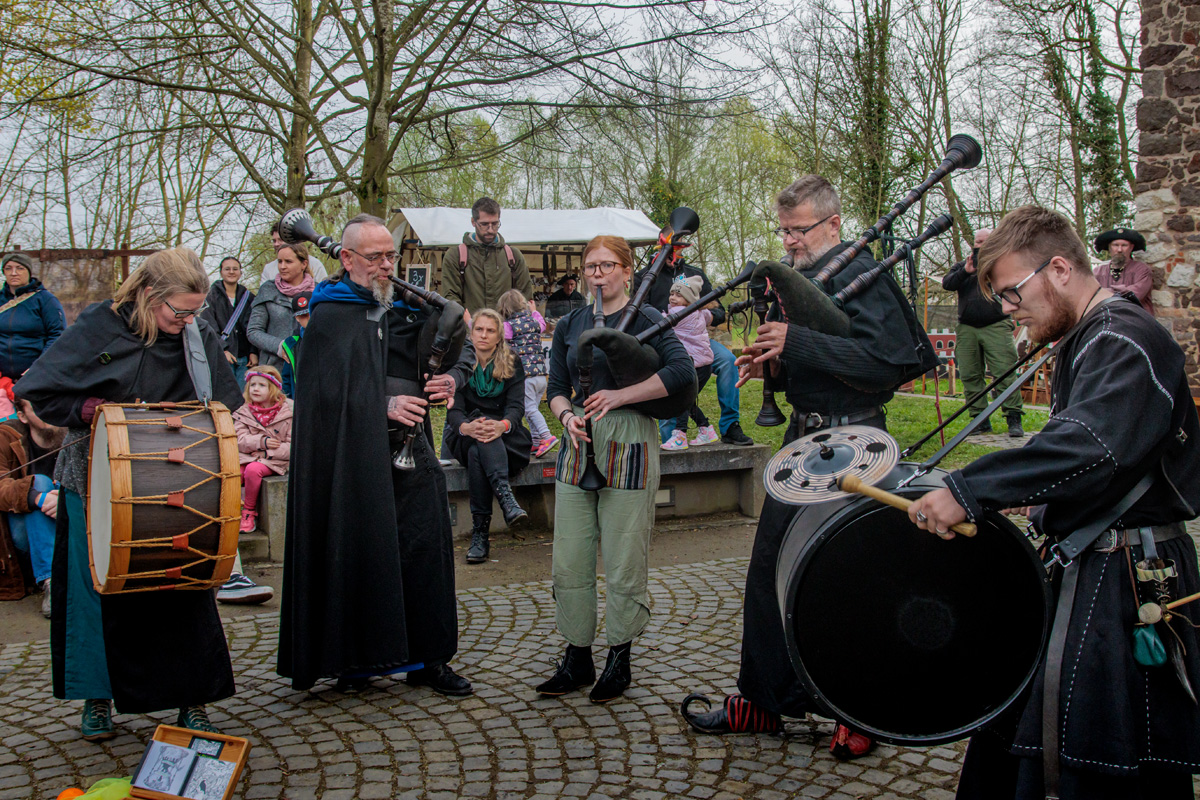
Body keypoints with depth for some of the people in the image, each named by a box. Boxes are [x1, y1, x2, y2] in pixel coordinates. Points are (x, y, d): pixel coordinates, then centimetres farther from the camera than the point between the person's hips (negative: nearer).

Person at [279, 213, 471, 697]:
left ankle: (427, 657, 13)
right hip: (354, 461, -5)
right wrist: (384, 406, -21)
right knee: (357, 555, -1)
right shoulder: (329, 317, -2)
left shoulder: (403, 308, 15)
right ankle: (352, 660, 14)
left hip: (409, 454, 6)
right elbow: (331, 389, -13)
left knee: (424, 548, 4)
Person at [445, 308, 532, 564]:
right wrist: (465, 427, -32)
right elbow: (454, 409, -7)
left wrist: (502, 425, -34)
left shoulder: (512, 363, 4)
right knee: (478, 443, -37)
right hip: (467, 438, 1)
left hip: (506, 437, 0)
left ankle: (480, 533, -45)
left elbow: (517, 406, -9)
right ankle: (506, 499, -52)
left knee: (477, 453, -35)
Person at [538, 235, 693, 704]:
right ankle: (577, 661, 18)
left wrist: (619, 395, -19)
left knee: (624, 563, 0)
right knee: (569, 561, 6)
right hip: (578, 445, 5)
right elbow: (557, 388, 15)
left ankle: (619, 661, 16)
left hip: (627, 445, -5)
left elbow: (682, 371, -16)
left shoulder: (645, 320, -2)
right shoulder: (569, 326, 13)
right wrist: (568, 416, -7)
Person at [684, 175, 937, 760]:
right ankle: (764, 700, 23)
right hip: (803, 437, 9)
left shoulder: (859, 274, -13)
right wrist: (770, 362, 1)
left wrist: (797, 343, -26)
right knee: (770, 567, 11)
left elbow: (886, 361, -25)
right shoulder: (798, 278, 13)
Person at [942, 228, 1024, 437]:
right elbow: (947, 283, 3)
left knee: (1004, 372, -12)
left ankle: (1014, 419, -12)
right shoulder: (962, 266, 20)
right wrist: (965, 272, -14)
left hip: (996, 326, -3)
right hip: (967, 329, 3)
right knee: (970, 375, 0)